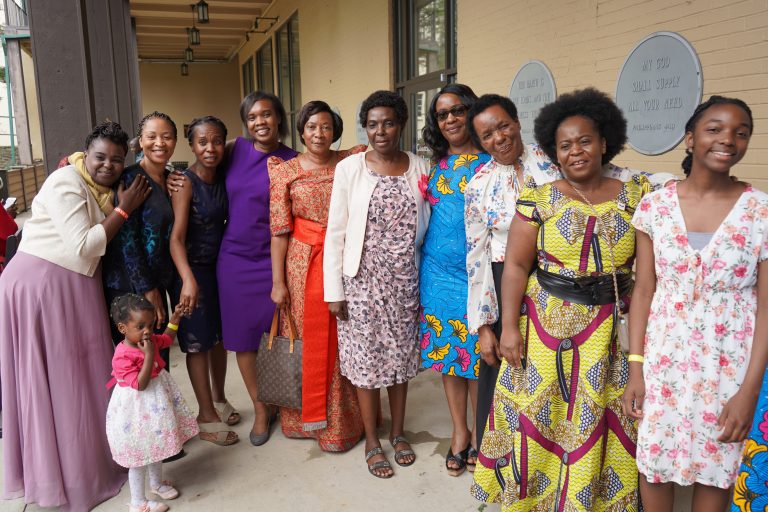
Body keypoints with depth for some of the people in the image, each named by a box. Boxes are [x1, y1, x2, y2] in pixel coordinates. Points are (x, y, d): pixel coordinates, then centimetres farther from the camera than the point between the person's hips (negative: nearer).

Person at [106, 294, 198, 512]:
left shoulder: (150, 340, -3)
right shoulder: (122, 357, -28)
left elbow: (167, 338, 19)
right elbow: (140, 384, -31)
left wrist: (174, 318, 7)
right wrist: (149, 355, -34)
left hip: (155, 404, 8)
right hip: (137, 412, -8)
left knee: (156, 448, 25)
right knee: (138, 457, 6)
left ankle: (157, 483, 46)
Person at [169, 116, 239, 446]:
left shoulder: (224, 179, 3)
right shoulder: (185, 183, -15)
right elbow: (176, 237, -22)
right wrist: (188, 279, -34)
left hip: (221, 267, 6)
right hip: (193, 270, -6)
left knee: (219, 335, 16)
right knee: (197, 340, 3)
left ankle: (218, 399, 34)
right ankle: (207, 416, 15)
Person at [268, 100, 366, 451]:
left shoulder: (352, 162, 3)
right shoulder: (285, 171, 0)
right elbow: (279, 230, -2)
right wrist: (278, 281, -5)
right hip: (302, 265, -1)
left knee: (341, 343, 7)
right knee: (305, 342, 8)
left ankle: (339, 422, 25)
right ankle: (306, 416, 30)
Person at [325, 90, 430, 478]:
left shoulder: (419, 167, 2)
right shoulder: (349, 168, -6)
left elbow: (424, 227, 6)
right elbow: (335, 232, -5)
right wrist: (334, 291, -8)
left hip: (405, 280, 3)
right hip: (362, 280, -2)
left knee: (400, 356, 14)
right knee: (366, 358, 8)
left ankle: (398, 433, 34)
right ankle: (372, 441, 27)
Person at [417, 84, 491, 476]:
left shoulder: (491, 162, -3)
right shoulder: (435, 164, 9)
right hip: (438, 272, 4)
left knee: (477, 354, 4)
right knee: (446, 351, 11)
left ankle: (479, 434, 25)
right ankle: (459, 432, 27)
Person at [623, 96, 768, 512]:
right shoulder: (655, 206, -3)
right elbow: (643, 290, 0)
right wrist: (635, 368, -3)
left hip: (729, 365, -1)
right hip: (663, 357, 1)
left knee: (716, 469, 14)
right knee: (654, 462, 13)